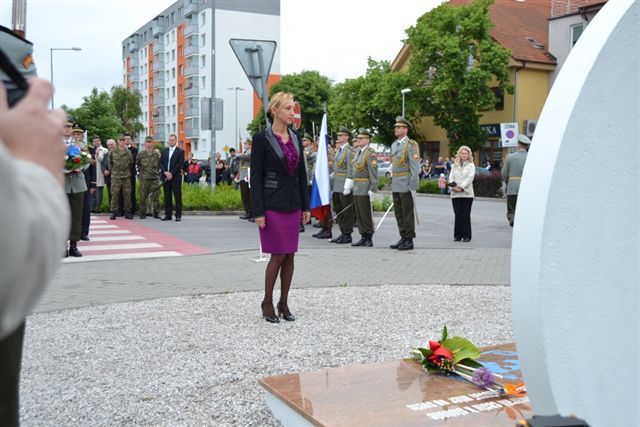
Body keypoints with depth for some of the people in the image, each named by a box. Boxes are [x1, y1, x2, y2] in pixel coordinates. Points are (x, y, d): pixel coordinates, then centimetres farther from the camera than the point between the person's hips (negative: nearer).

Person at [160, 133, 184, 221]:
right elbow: (161, 163, 9)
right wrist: (165, 172, -8)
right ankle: (168, 215, 10)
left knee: (177, 197, -4)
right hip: (166, 177, 4)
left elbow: (180, 164, -7)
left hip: (176, 177, -4)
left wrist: (171, 173, -13)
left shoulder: (180, 151, 2)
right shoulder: (164, 151, 15)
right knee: (167, 197, 5)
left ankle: (178, 215, -1)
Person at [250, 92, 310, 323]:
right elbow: (256, 176, -10)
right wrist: (258, 211, -14)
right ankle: (267, 302, 13)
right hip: (273, 204, -6)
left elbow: (301, 173, 13)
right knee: (279, 255, -4)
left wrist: (305, 205, 10)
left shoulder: (295, 138, 10)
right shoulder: (262, 138, -8)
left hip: (293, 204, 6)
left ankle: (284, 303, 18)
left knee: (289, 255, 7)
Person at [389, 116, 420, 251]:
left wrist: (413, 186, -18)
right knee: (398, 213, 11)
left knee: (408, 213, -2)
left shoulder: (411, 144, -9)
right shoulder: (394, 145, 15)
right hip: (395, 185, 8)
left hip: (406, 185, -8)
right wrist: (392, 183, 17)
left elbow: (415, 167, -14)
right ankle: (403, 238, 19)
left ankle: (409, 240, 4)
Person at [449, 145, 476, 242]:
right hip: (455, 194, 2)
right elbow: (451, 177, 7)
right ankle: (457, 235, 8)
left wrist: (461, 187, -17)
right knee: (457, 215, 2)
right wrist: (454, 187, -12)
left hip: (467, 193, -2)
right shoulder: (454, 165, 16)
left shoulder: (471, 165, 7)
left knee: (466, 215, -3)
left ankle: (466, 235, 2)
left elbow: (470, 178, -5)